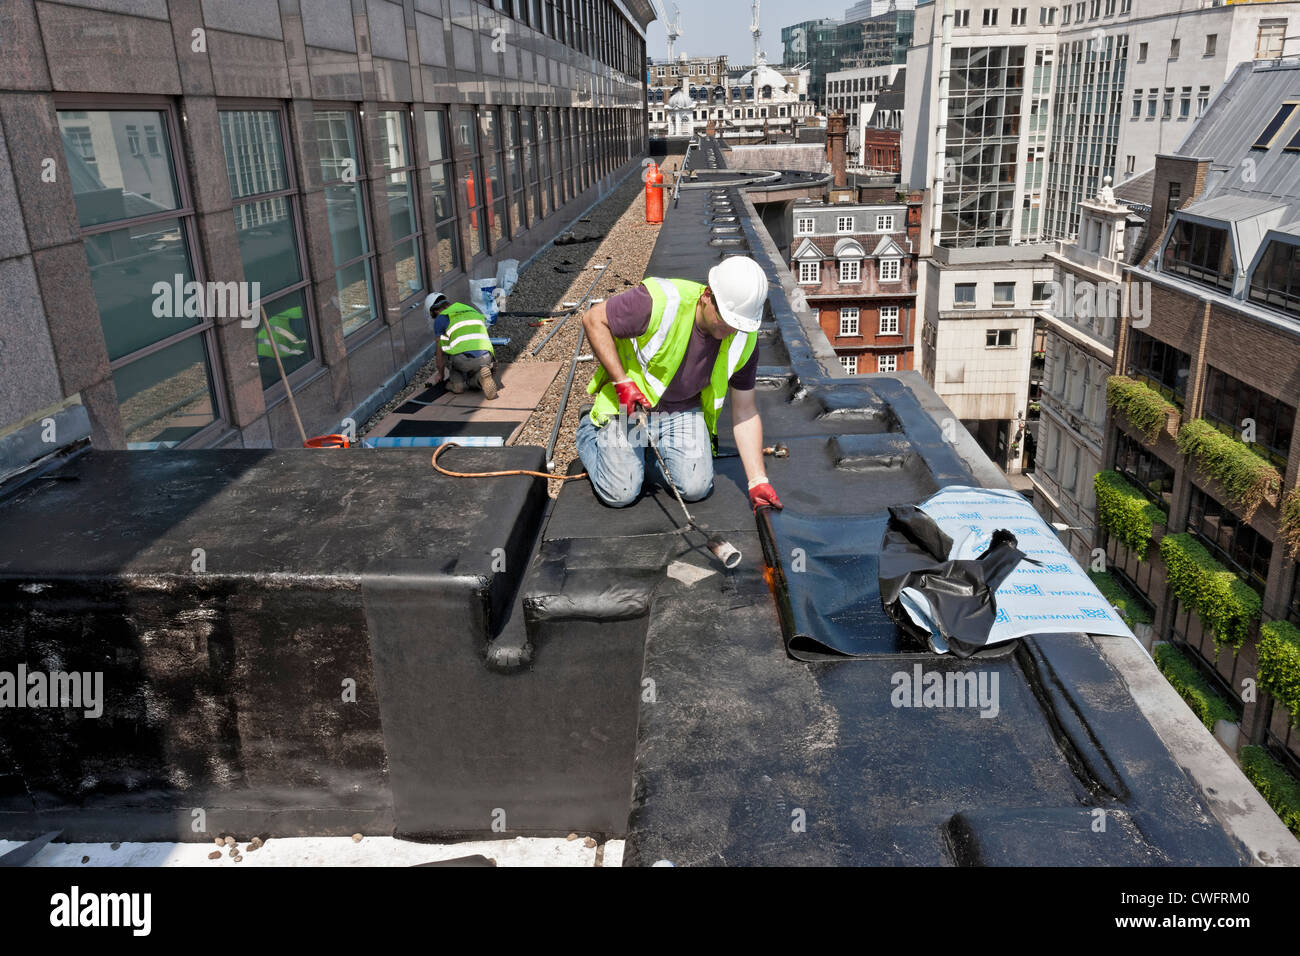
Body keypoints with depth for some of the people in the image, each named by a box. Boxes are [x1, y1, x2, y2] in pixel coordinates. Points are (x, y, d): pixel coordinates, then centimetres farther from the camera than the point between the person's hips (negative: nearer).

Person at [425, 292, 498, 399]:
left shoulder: (440, 319, 10)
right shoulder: (473, 311, 28)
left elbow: (440, 351, 17)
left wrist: (441, 374, 33)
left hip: (464, 359, -4)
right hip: (485, 358, 4)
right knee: (472, 383, 30)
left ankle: (456, 381, 10)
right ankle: (482, 376, -4)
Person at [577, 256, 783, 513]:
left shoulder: (744, 339, -14)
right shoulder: (660, 302, -30)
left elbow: (744, 413, -7)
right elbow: (593, 319, -19)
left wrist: (758, 481, -12)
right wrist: (622, 382, -24)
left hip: (683, 409, 4)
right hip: (628, 401, -3)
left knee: (696, 487, -16)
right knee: (621, 494, -12)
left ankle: (649, 444, 15)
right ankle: (590, 432, 19)